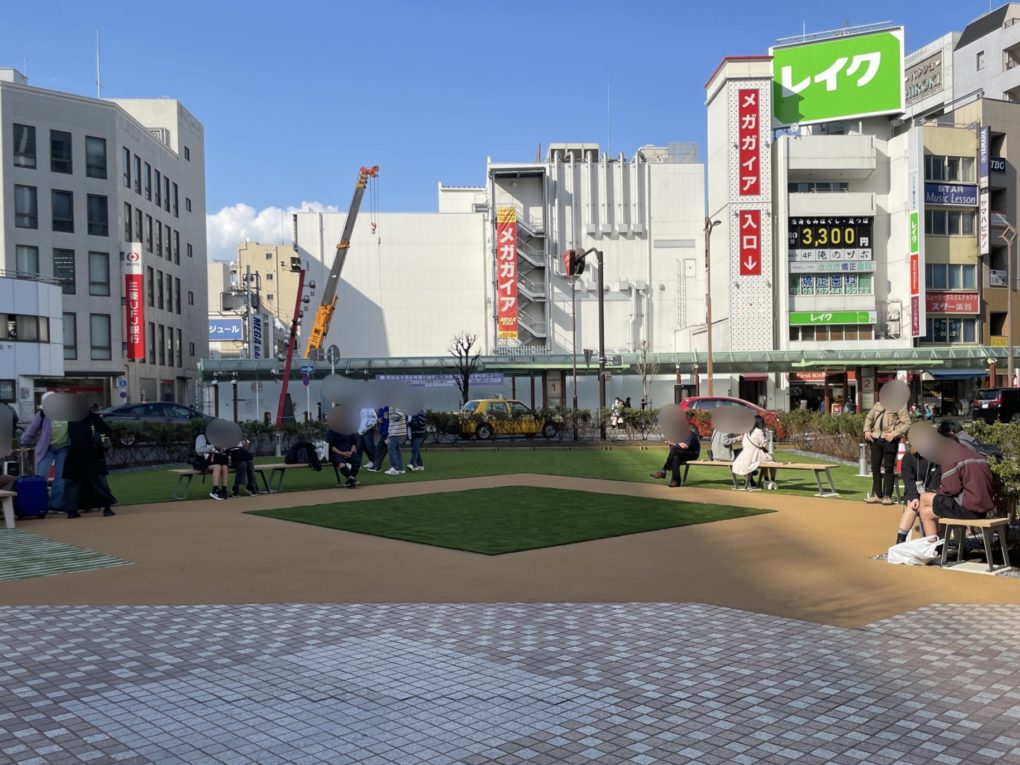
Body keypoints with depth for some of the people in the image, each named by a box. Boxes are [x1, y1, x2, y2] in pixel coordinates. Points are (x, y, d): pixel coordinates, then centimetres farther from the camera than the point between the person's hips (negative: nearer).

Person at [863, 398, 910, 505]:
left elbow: (907, 423, -9)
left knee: (888, 468, -2)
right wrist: (867, 430, 9)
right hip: (876, 439, 6)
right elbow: (869, 418, 25)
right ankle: (877, 495, 18)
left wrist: (894, 434, -18)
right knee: (875, 467, 9)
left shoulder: (899, 406, -4)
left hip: (890, 440, -6)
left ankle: (887, 496, 5)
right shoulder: (878, 405, 15)